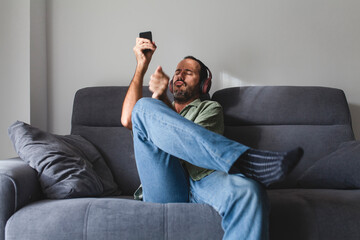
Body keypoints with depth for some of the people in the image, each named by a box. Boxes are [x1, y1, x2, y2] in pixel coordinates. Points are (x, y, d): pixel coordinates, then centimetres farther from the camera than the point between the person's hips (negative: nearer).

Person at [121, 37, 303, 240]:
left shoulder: (210, 108, 27)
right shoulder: (156, 112, 35)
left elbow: (190, 141, 4)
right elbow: (128, 120, 8)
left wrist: (161, 98, -4)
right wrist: (142, 66, 11)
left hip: (202, 181, -1)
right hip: (164, 190, 1)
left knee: (249, 192, -38)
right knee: (145, 107, -21)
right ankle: (241, 158, -36)